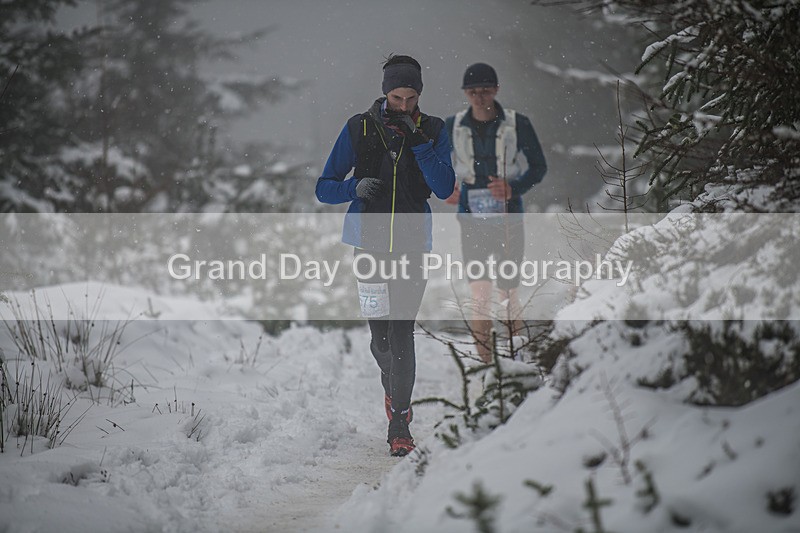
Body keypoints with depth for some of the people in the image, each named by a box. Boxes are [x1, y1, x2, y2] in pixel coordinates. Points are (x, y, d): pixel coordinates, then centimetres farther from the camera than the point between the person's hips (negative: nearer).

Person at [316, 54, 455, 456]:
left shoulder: (433, 131, 1)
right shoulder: (359, 129, -1)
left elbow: (444, 189, -11)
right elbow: (324, 188, 1)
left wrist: (417, 140, -18)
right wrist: (355, 187, -20)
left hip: (412, 245, 0)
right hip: (369, 244, 1)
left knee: (401, 333, -9)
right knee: (380, 336, 4)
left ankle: (399, 425, -3)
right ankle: (392, 383, 38)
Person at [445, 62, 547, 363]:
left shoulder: (517, 124, -5)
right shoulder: (453, 127, 1)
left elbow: (538, 166, 3)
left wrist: (513, 189, -14)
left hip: (509, 217, -1)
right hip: (472, 218, 1)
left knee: (508, 294, 6)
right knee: (479, 297, -7)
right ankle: (485, 365, -2)